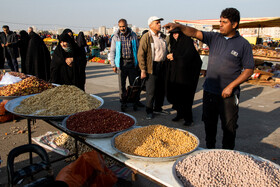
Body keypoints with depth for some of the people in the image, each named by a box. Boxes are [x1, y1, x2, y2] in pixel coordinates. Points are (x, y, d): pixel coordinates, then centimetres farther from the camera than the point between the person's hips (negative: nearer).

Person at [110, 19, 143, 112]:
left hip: (132, 63, 1)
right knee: (122, 84, 4)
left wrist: (138, 63, 7)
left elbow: (137, 49, 10)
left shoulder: (133, 35, 5)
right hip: (121, 63, -1)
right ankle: (123, 102, 16)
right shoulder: (116, 37, 2)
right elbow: (112, 52, 5)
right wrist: (113, 65, -2)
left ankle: (135, 101, 19)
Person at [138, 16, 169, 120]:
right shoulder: (146, 37, -9)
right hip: (152, 67, -7)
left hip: (162, 66, 7)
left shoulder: (162, 36, 12)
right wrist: (143, 70, -17)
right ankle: (149, 111, 11)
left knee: (161, 89, 14)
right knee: (151, 91, -3)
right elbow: (141, 54, -13)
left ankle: (158, 108, 30)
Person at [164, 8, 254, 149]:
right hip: (209, 90, 4)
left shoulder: (243, 44, -5)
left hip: (228, 94, -4)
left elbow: (249, 70, -5)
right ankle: (209, 151, 34)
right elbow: (194, 33, -4)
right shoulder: (214, 38, 6)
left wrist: (231, 86, -13)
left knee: (229, 126, 6)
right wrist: (178, 26, -21)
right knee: (209, 124, 16)